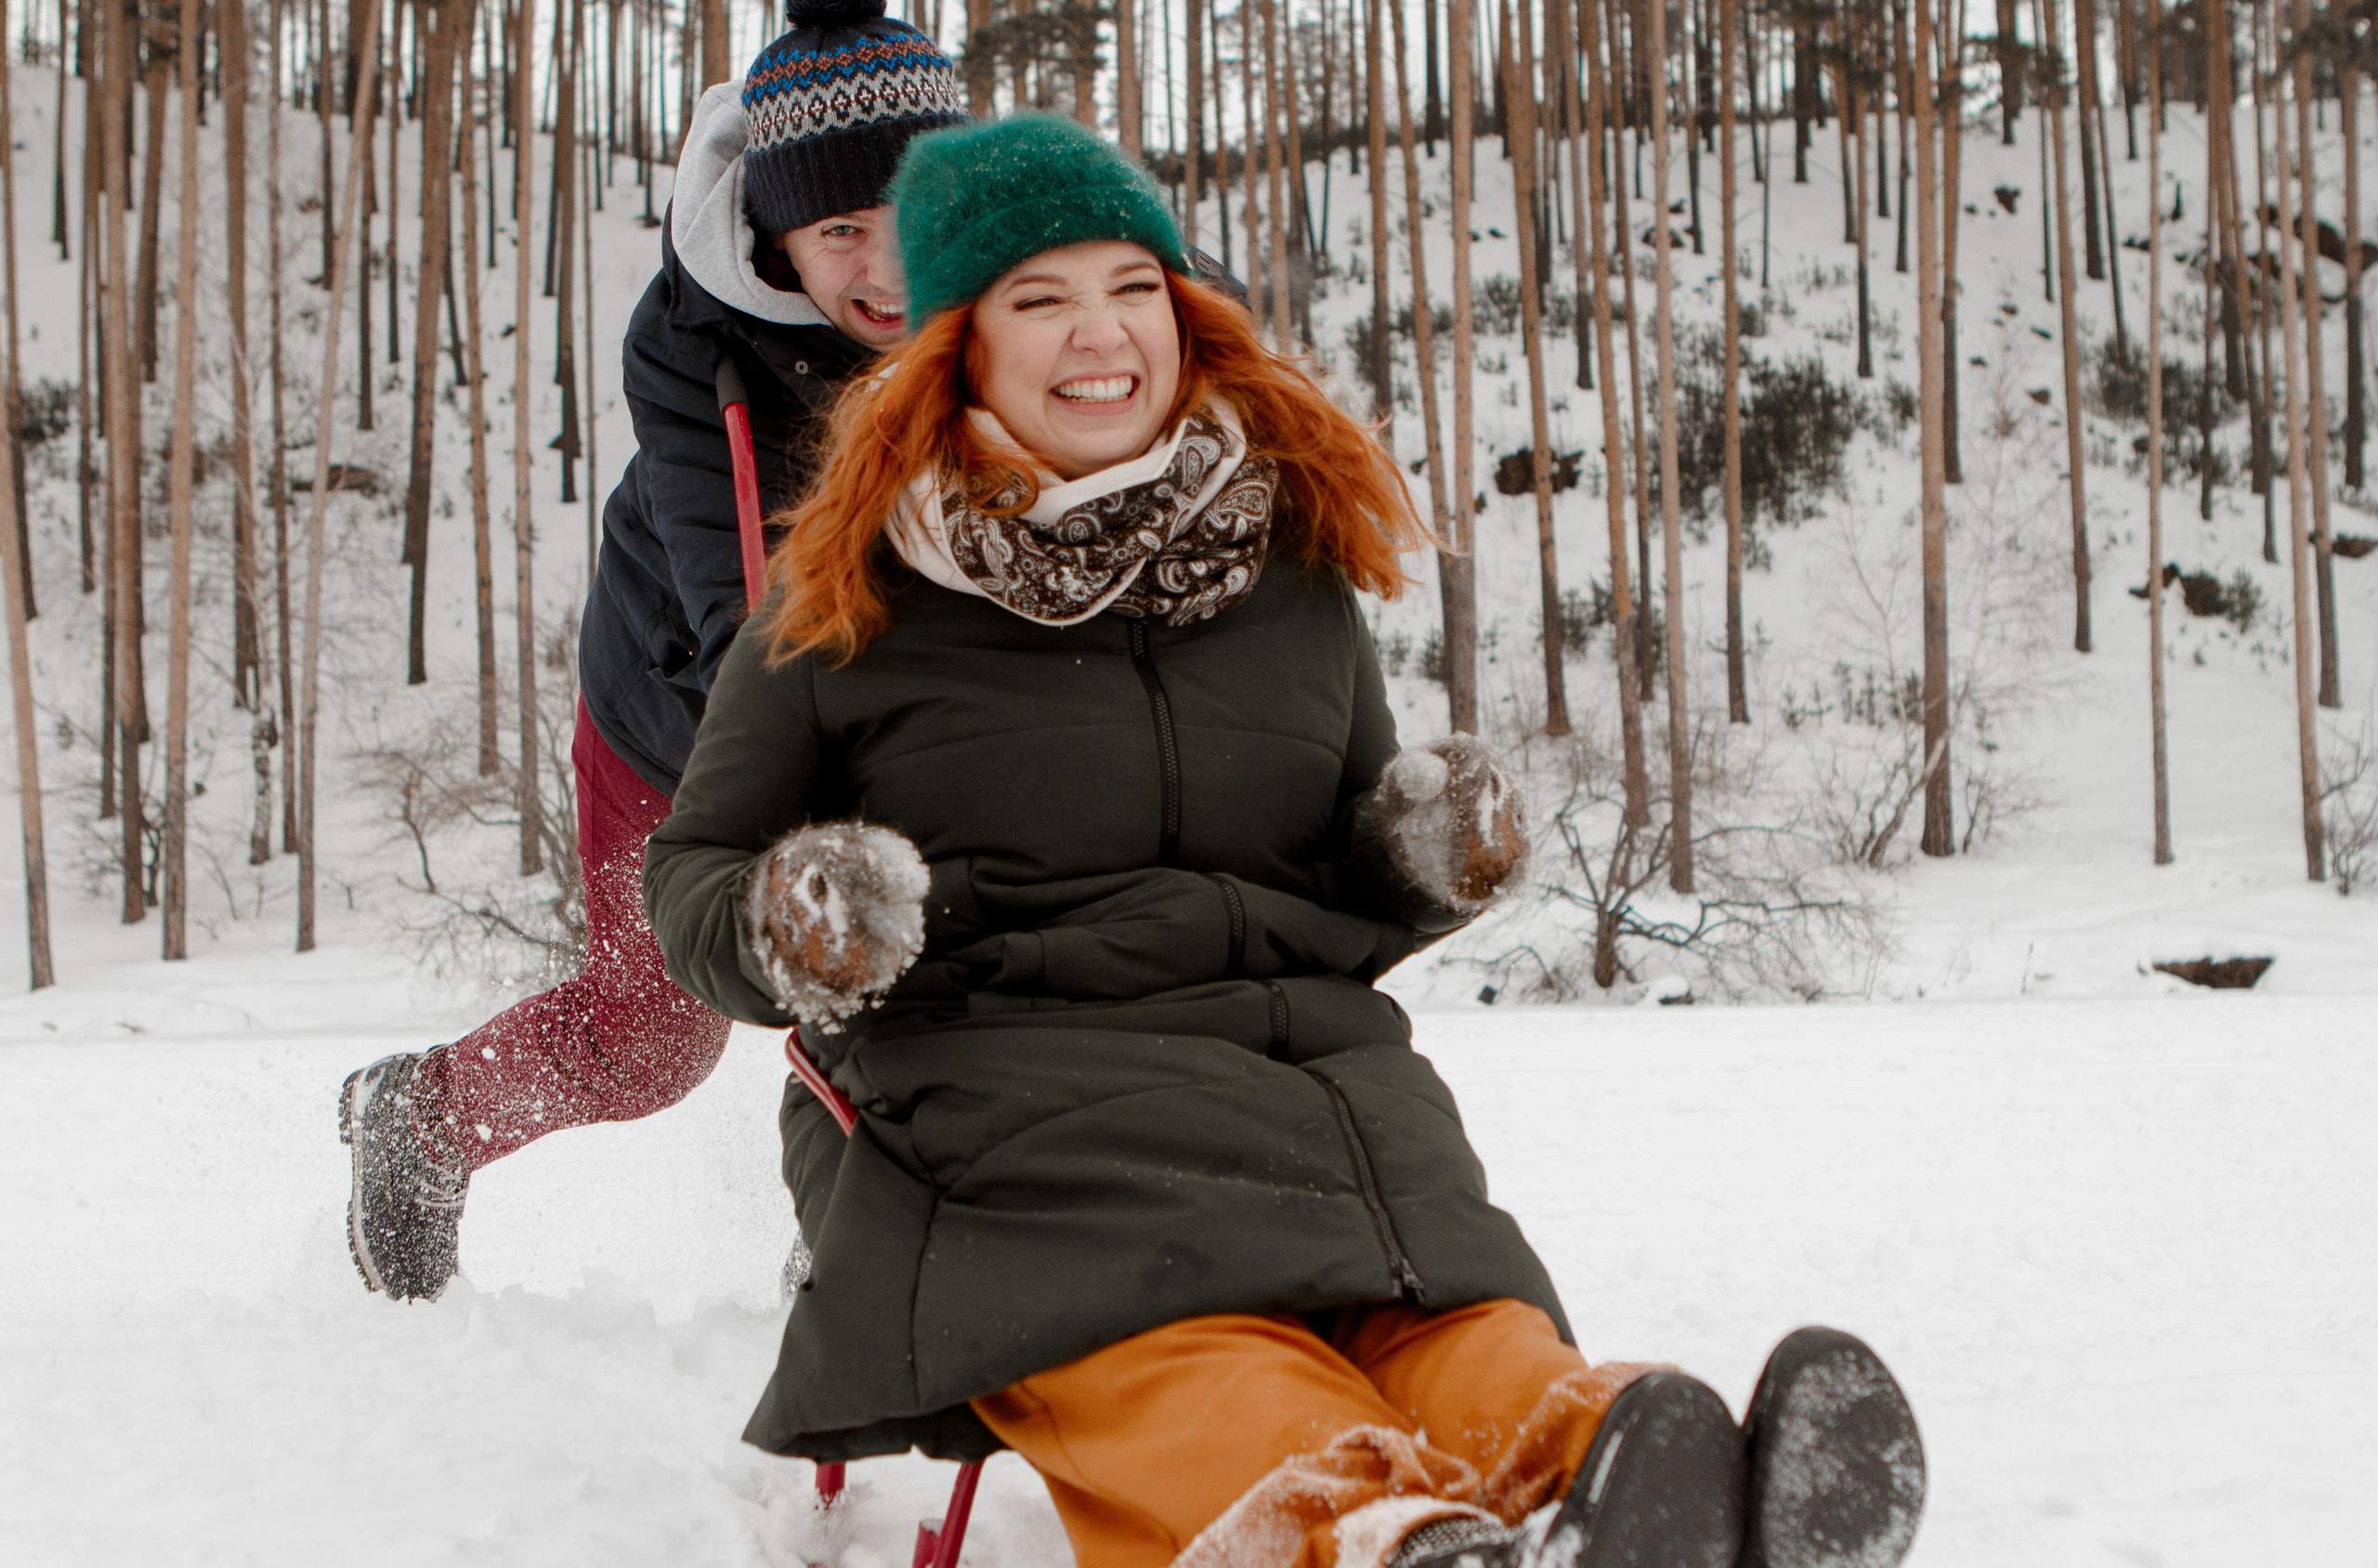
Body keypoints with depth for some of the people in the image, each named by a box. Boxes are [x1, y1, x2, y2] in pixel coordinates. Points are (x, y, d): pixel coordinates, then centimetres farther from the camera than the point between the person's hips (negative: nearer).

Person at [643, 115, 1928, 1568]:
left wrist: (1429, 852, 4)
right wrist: (780, 931, -10)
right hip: (996, 1066, -4)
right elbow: (692, 873, 14)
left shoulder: (1294, 561, 19)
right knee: (1167, 1335, -37)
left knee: (1459, 1328, -31)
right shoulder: (852, 601, 8)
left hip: (1312, 1052, 4)